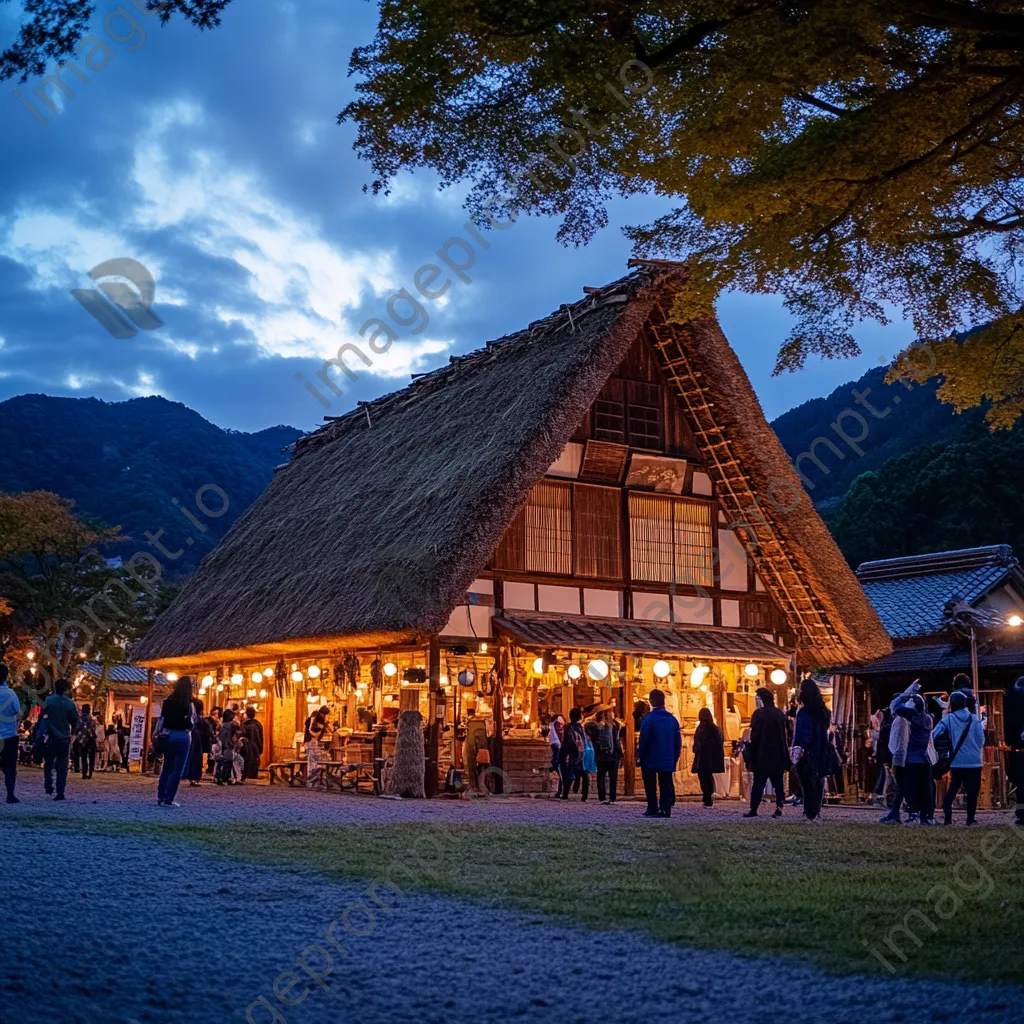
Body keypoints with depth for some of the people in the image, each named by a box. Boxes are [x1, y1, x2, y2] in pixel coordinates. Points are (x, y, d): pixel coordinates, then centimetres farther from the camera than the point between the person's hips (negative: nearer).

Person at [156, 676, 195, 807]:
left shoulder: (168, 701, 4)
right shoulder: (188, 703, -10)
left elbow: (161, 719, 5)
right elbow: (191, 723, -10)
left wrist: (158, 733, 11)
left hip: (168, 735, 5)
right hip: (182, 736, -5)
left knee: (166, 767, 15)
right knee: (177, 769, 1)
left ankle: (160, 797, 14)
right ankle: (168, 799, -1)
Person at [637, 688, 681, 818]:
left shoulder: (648, 719, -12)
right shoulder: (673, 719, 5)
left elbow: (643, 741, -12)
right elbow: (678, 742, 8)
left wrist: (640, 758, -2)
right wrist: (674, 759, 15)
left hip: (650, 761, -4)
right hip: (667, 762, 4)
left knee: (650, 786, 5)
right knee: (666, 786, 5)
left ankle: (652, 809, 3)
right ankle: (665, 809, -2)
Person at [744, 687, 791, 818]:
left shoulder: (759, 714, -11)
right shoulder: (780, 713, 5)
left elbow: (754, 735, -13)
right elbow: (785, 735, 9)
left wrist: (752, 754, -3)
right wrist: (785, 755, 15)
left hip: (763, 754, -4)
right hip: (779, 755, 4)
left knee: (759, 782, 1)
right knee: (778, 782, 10)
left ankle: (754, 809, 1)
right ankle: (779, 806, 0)